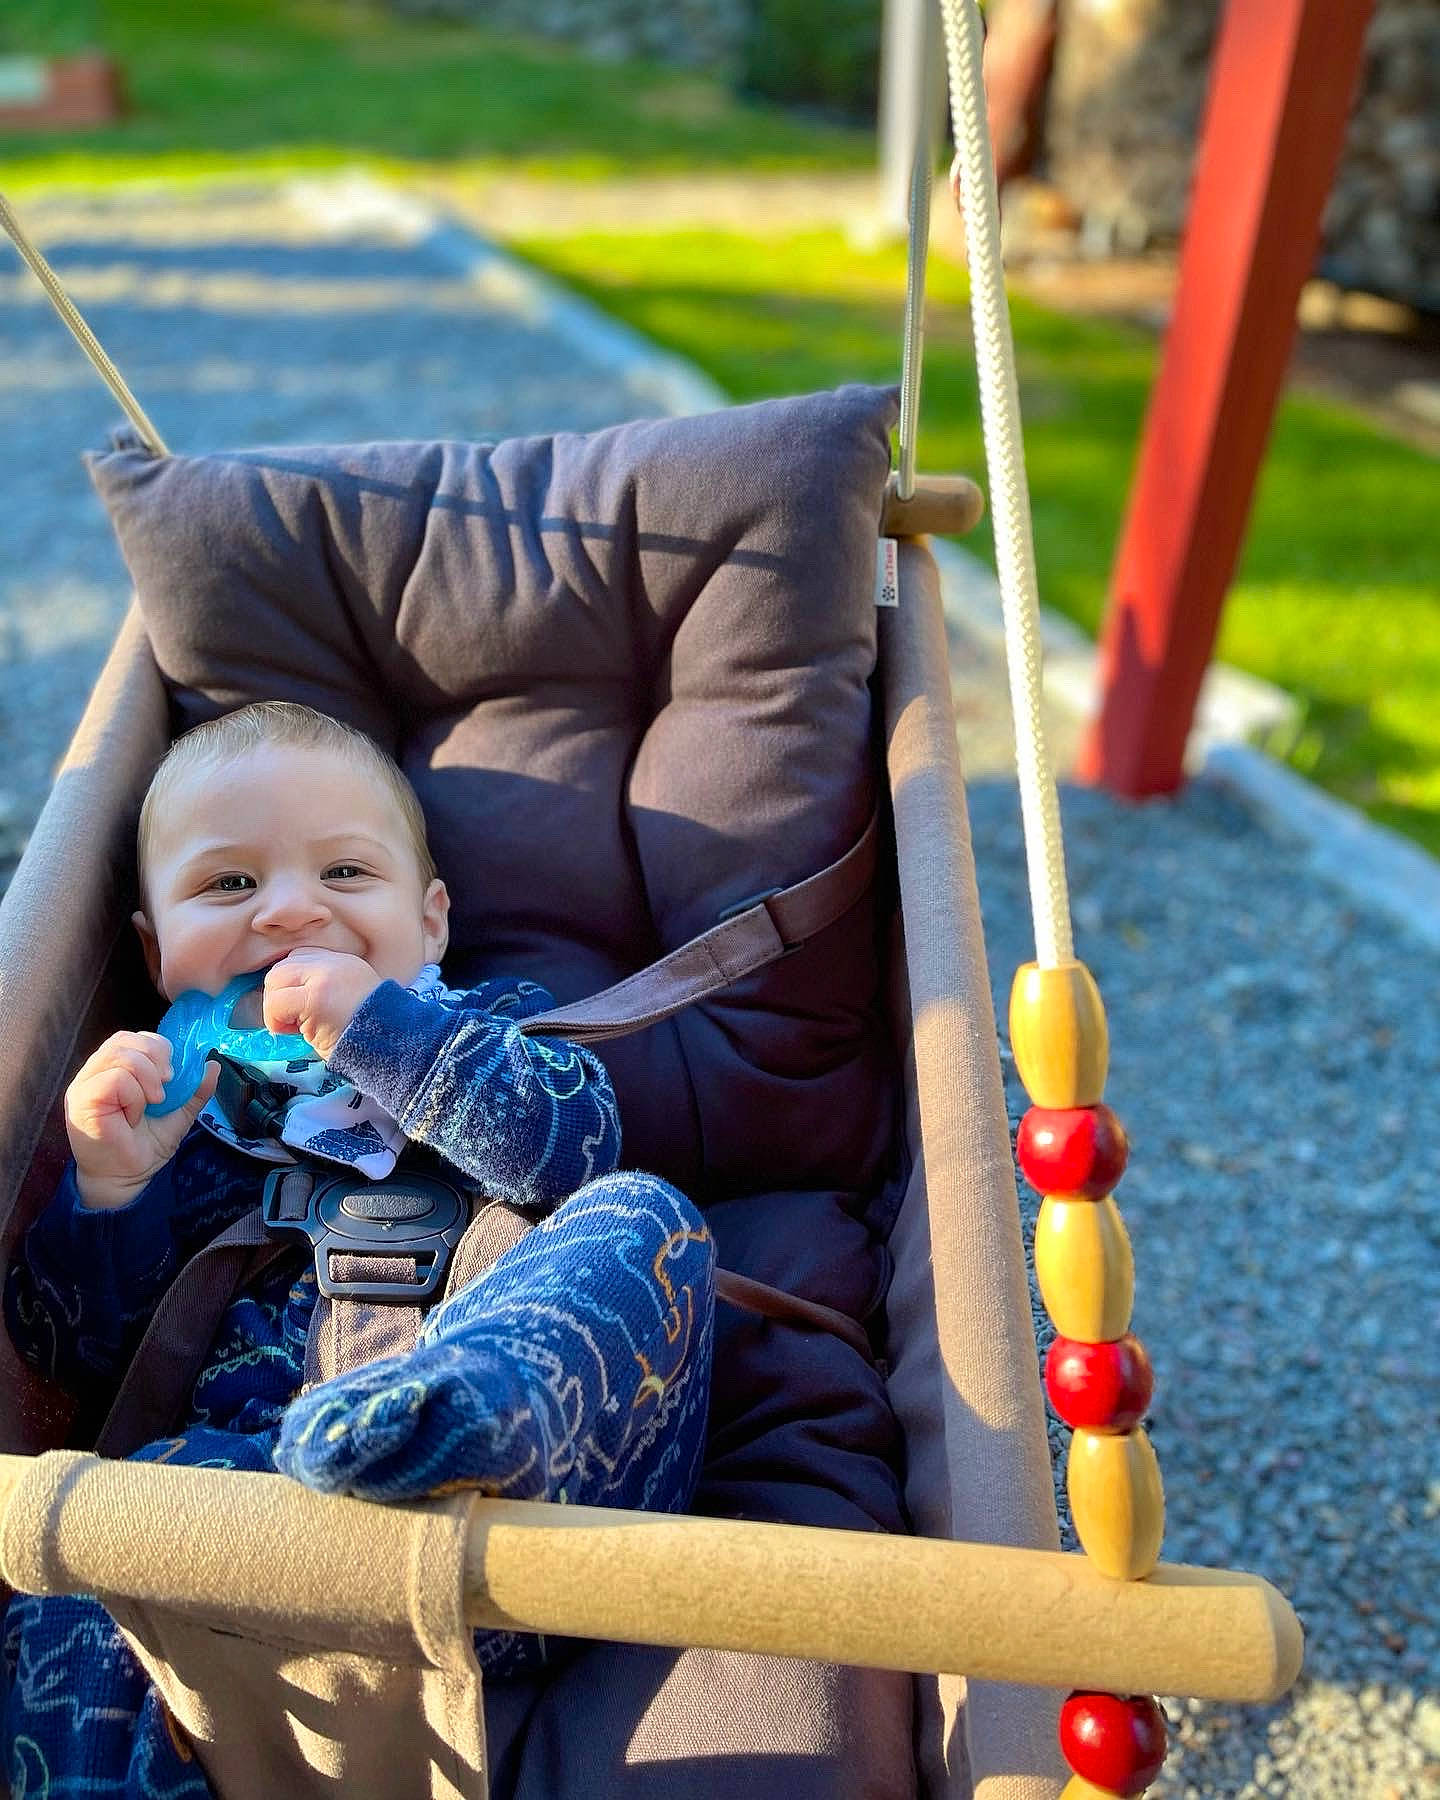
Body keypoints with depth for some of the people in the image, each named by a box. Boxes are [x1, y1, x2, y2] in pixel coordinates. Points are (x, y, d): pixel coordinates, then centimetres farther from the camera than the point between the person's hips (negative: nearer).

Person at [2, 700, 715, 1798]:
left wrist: (380, 1031, -7)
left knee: (644, 1220, -25)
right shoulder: (166, 1109, 23)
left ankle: (465, 1409, -46)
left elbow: (578, 1143, -2)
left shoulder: (487, 1030, 22)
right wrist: (107, 1187, -1)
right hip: (256, 1455, 1)